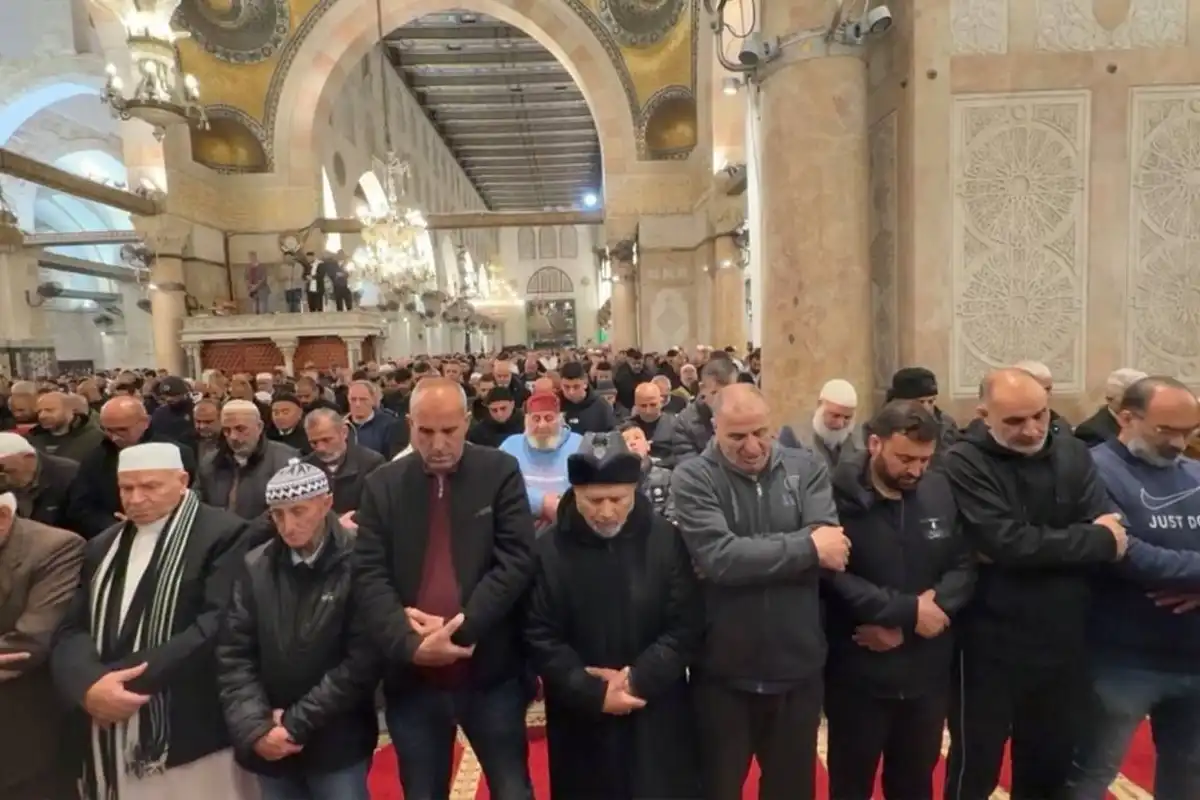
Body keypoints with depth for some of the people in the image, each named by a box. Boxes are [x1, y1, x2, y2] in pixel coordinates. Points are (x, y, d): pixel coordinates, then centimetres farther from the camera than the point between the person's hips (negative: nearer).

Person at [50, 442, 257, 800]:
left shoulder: (223, 534, -9)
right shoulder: (102, 547, 14)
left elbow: (218, 626, -19)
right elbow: (71, 629, 6)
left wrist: (123, 678, -19)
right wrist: (89, 684, -14)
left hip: (191, 736, -6)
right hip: (111, 742, 6)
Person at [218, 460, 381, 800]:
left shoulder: (357, 564, -13)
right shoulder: (255, 567, -1)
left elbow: (363, 660, -13)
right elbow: (233, 655, 1)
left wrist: (297, 723, -11)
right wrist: (255, 727, -9)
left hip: (337, 744, -3)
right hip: (271, 745, 3)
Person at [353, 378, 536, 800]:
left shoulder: (501, 472, -5)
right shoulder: (382, 484, 1)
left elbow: (515, 561, -11)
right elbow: (370, 575, -5)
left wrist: (460, 628, -18)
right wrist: (410, 644, -18)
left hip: (491, 672, -2)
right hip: (412, 679, 2)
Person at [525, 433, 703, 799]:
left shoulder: (666, 540, -7)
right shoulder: (548, 549, -8)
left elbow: (686, 627, -5)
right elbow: (540, 638, -6)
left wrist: (638, 680, -14)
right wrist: (594, 694, -13)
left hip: (658, 716, 1)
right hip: (581, 721, 0)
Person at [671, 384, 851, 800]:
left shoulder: (806, 469, -2)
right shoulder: (692, 478, -11)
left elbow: (832, 549, -14)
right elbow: (718, 559, -24)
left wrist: (751, 555, -22)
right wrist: (806, 547, -19)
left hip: (798, 668, 3)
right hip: (724, 673, -2)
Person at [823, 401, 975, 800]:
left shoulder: (941, 491, -1)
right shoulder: (838, 496, -18)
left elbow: (965, 567, -1)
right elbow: (834, 578, -23)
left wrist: (932, 605, -16)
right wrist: (908, 610, -20)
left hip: (928, 673, 5)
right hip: (858, 676, -4)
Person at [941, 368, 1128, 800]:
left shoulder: (1072, 453, 1)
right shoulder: (965, 464, -14)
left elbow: (1111, 531, -8)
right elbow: (1007, 542, -24)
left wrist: (1034, 546, -20)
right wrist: (1095, 540, -16)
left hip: (1063, 644, 5)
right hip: (990, 647, -4)